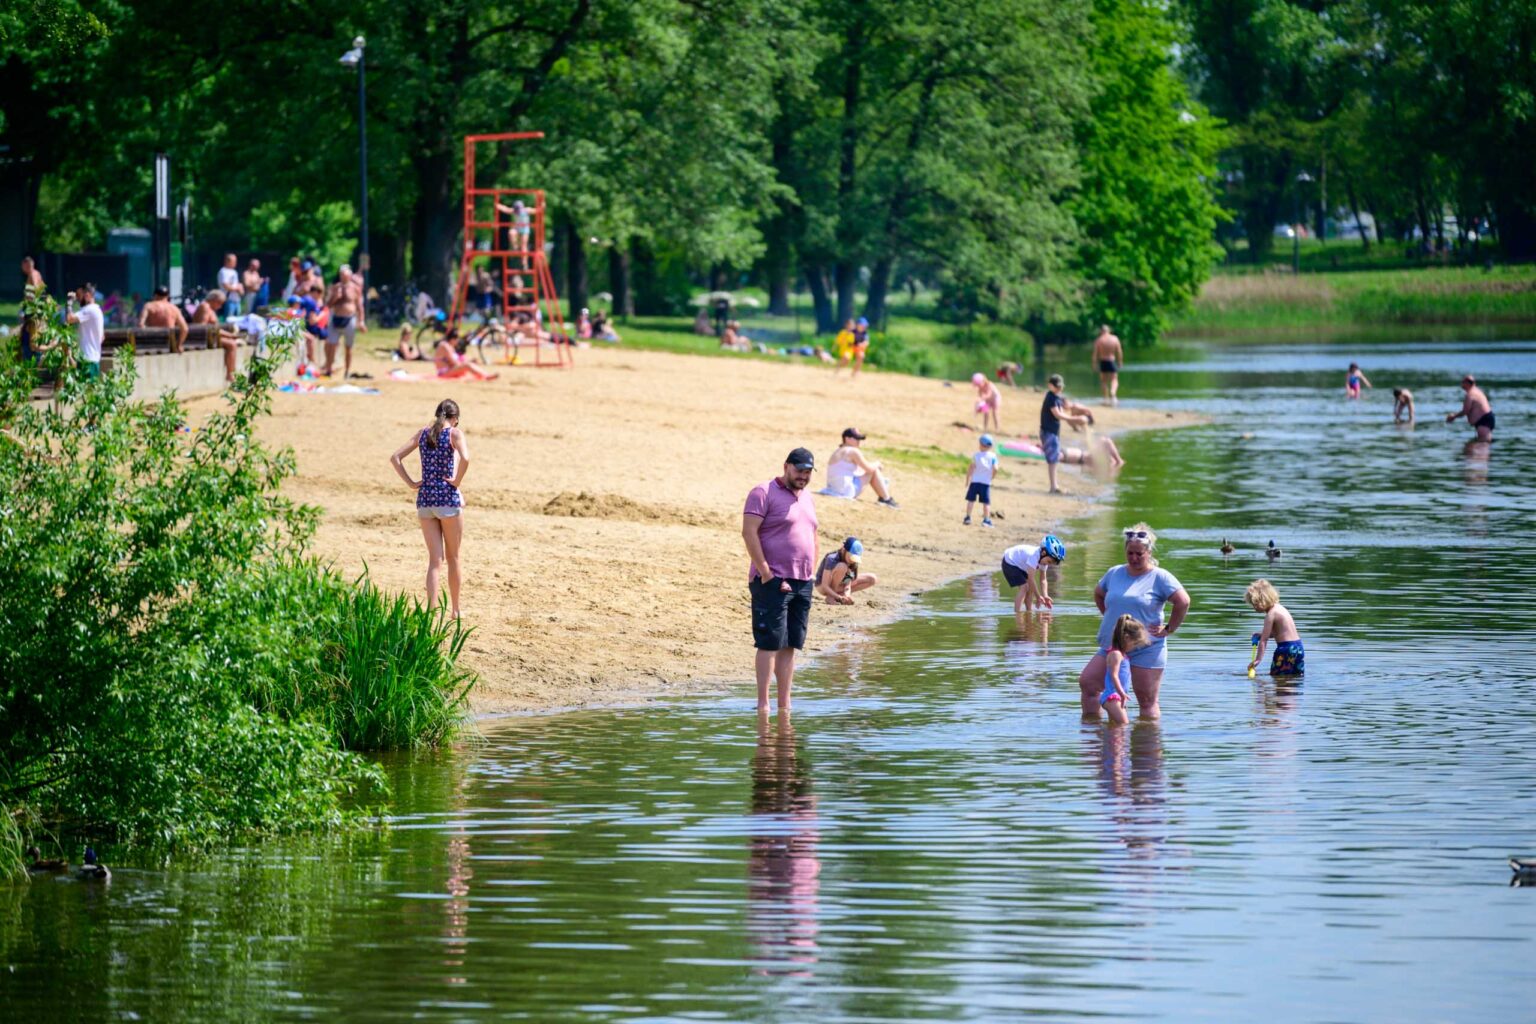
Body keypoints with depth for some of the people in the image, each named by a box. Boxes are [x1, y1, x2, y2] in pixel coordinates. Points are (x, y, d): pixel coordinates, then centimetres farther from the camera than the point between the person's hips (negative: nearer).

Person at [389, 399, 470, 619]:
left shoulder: (422, 433, 9)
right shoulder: (454, 433, -5)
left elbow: (395, 458, 4)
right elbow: (465, 458, -24)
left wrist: (411, 483, 3)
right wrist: (457, 482, -10)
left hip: (424, 499, 4)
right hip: (448, 498, -4)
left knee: (435, 560, 5)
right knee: (452, 557, 12)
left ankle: (431, 608, -9)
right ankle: (455, 610, 22)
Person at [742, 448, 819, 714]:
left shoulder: (806, 497, 18)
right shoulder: (764, 493, -6)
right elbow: (749, 532, -14)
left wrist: (812, 574, 14)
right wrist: (767, 575, -17)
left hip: (803, 583, 7)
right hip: (773, 582, -7)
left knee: (790, 645, 7)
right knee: (770, 643, -9)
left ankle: (784, 705, 10)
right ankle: (762, 704, -7)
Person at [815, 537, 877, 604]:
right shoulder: (832, 559, -30)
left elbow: (848, 584, -15)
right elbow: (824, 586, -34)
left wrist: (847, 595, -35)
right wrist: (840, 597, -46)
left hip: (838, 586, 6)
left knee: (872, 579, -6)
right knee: (842, 567, -35)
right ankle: (830, 597, -21)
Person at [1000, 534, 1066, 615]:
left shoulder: (1044, 559, -7)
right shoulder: (1034, 556, -36)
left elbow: (1043, 580, -2)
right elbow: (1031, 579, -35)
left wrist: (1045, 596, -16)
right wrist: (1038, 597, -29)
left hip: (1020, 565, 9)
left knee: (1030, 588, 5)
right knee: (1024, 587, -20)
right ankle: (1017, 614, -24)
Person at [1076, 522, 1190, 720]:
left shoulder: (1160, 577, -6)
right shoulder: (1115, 574, 11)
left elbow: (1183, 601, -13)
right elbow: (1098, 594, 28)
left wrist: (1169, 629, -11)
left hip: (1147, 650, -6)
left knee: (1147, 701, -1)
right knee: (1087, 682, -3)